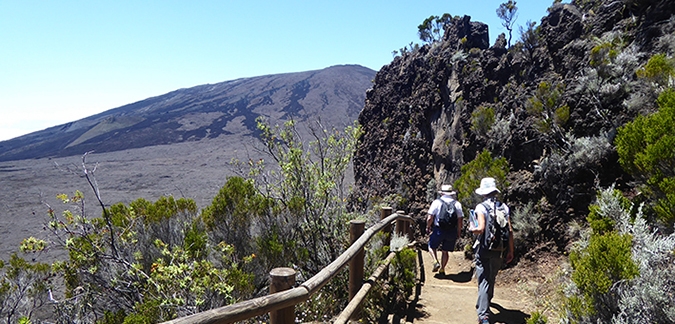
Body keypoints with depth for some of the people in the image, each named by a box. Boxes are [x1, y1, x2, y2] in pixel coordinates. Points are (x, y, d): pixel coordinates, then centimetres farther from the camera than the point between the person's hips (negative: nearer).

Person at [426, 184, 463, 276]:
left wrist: (428, 227, 7)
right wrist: (458, 233, 12)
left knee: (432, 246, 17)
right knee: (445, 251, 16)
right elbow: (460, 220, 1)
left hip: (438, 230, -3)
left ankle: (436, 262, -3)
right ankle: (442, 269, 19)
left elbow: (430, 218, -9)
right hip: (452, 232, 3)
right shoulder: (457, 204, 3)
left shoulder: (437, 202, -5)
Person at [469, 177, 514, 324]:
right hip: (499, 251, 5)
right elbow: (510, 231, 1)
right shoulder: (504, 207, 3)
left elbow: (481, 229, -21)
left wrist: (472, 229, 1)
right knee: (491, 278, 24)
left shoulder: (481, 207, -11)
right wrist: (511, 251, 7)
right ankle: (486, 300, 47)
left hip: (484, 250, -5)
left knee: (484, 281, -2)